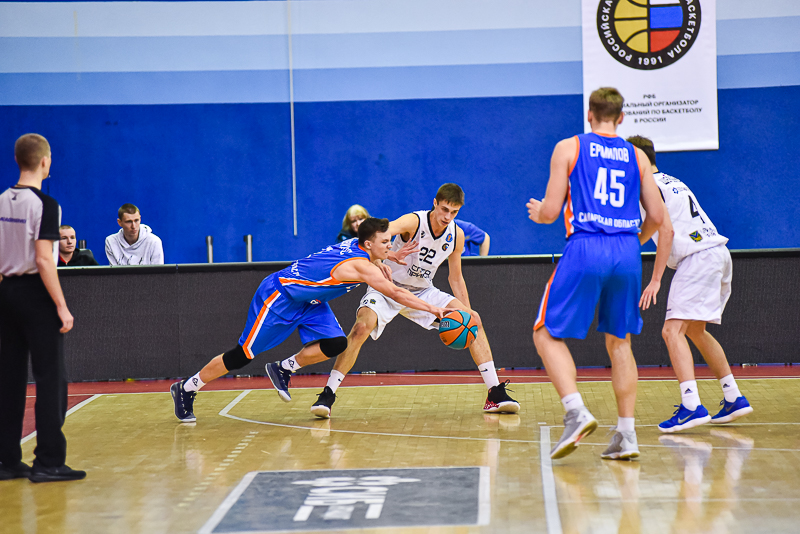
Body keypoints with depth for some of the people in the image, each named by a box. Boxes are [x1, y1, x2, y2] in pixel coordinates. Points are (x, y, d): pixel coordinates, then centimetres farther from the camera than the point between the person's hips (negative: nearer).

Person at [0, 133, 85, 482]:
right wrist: (62, 307, -16)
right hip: (35, 294, -7)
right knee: (51, 378, -3)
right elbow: (43, 260, -18)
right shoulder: (44, 204, -13)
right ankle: (48, 463, -4)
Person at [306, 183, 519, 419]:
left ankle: (495, 394, -4)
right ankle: (327, 395, -23)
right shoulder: (414, 222, -23)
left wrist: (466, 311, -1)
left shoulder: (456, 235, -5)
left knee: (473, 320, -9)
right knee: (362, 326, -31)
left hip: (423, 292, 5)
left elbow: (455, 278, 8)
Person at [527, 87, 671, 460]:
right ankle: (626, 435, 10)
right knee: (619, 342, 16)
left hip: (585, 249, -4)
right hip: (627, 252, 4)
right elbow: (657, 217, 12)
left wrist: (537, 213, 23)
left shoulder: (568, 148, 5)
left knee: (547, 334, 7)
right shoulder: (637, 156, 14)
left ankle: (576, 413, -14)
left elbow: (551, 212, 0)